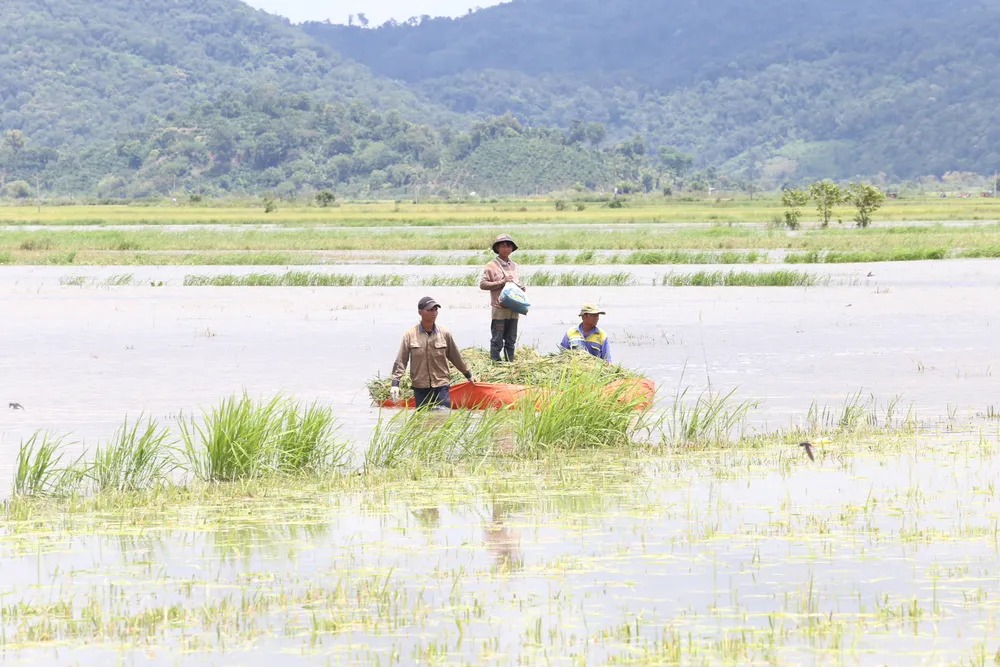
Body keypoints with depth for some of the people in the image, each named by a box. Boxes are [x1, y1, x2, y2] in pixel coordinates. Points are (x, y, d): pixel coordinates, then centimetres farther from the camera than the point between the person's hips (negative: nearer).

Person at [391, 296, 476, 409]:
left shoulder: (444, 334, 1)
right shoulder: (410, 335, -2)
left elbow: (456, 357, 14)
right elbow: (401, 361, -1)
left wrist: (468, 375, 23)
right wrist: (395, 384, -7)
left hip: (441, 387, 0)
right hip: (420, 389, 0)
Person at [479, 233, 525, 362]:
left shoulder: (514, 266, 16)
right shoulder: (492, 266, -3)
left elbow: (520, 285, 26)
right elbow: (483, 284, -8)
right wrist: (501, 282, -14)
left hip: (514, 309, 6)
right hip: (499, 309, -6)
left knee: (511, 341, 11)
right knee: (497, 341, -3)